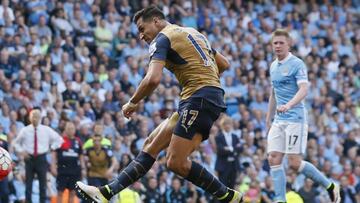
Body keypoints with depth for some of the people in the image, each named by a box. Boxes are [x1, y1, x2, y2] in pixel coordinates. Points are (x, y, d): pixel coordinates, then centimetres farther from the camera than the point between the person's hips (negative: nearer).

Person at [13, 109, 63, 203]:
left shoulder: (46, 130, 2)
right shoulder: (25, 130, 2)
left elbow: (59, 139, 13)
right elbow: (16, 143, 15)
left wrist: (52, 148, 2)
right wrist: (21, 151, 0)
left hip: (41, 158, 0)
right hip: (29, 158, 0)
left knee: (43, 183, 3)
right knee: (28, 183, -1)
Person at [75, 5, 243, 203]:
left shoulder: (162, 38, -4)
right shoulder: (193, 32, 23)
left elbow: (153, 79, -18)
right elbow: (224, 64, 27)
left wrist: (133, 103, -4)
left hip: (199, 98, -10)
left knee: (176, 162, -12)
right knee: (151, 145, 7)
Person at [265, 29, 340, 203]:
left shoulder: (297, 64, -9)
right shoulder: (273, 66, 15)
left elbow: (304, 90, -21)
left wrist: (288, 105, -37)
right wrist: (269, 118, 25)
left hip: (295, 119, -7)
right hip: (278, 121, 7)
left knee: (295, 163, -10)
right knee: (274, 159, -4)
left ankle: (330, 186, 7)